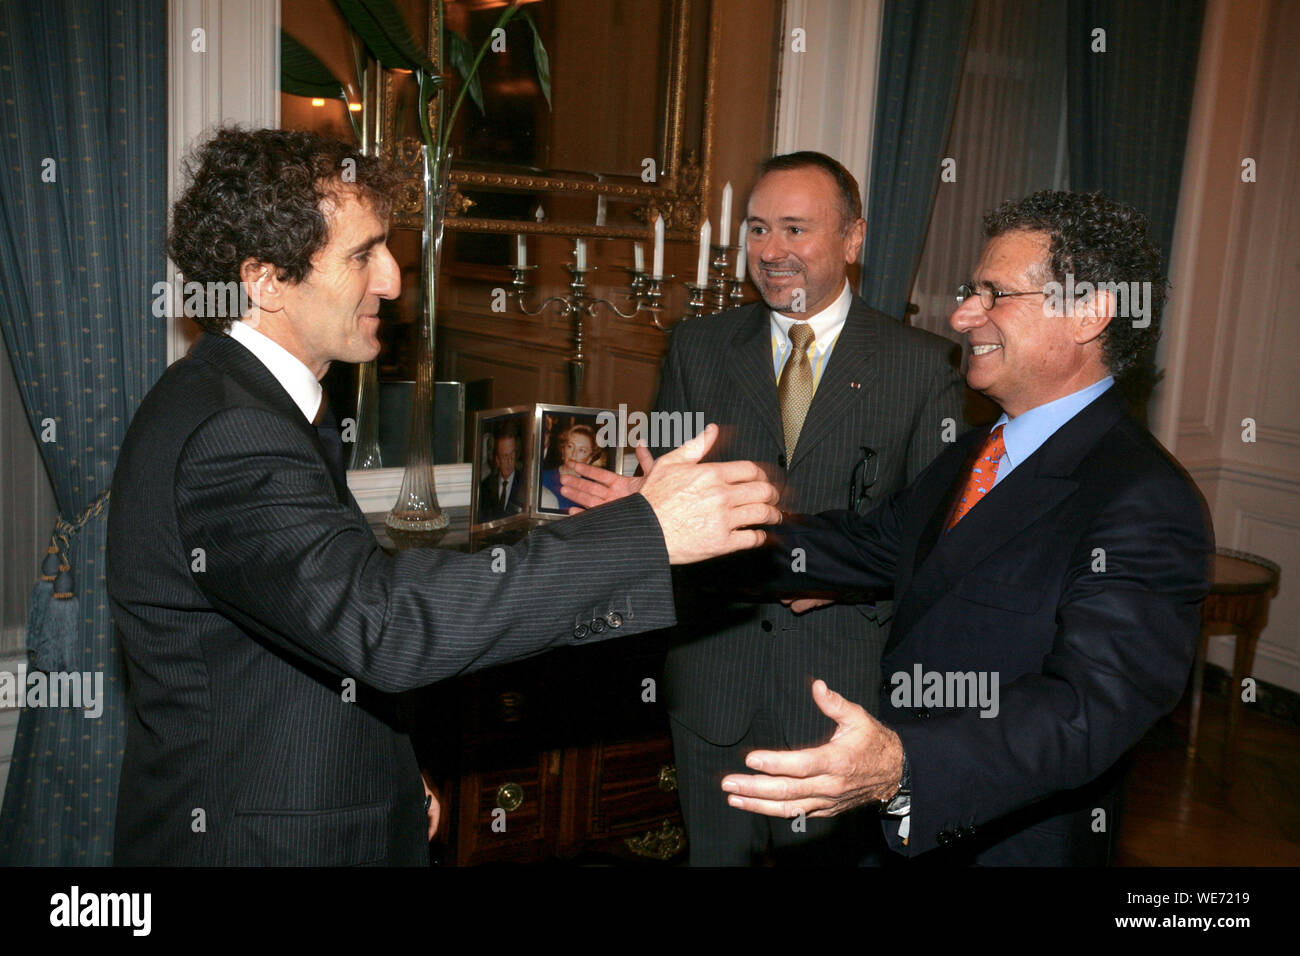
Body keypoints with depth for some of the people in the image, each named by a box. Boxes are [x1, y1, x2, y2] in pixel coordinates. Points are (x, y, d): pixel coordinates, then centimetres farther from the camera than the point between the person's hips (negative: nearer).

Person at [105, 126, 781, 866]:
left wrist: (389, 774, 8)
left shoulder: (235, 398, 8)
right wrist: (648, 533, -38)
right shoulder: (227, 435, -26)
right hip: (259, 840, -9)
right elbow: (379, 622, -39)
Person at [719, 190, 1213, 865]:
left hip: (1009, 846, -8)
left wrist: (904, 766, -50)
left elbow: (1088, 705, -35)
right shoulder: (975, 455, 6)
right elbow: (873, 544, 6)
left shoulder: (1146, 507, -25)